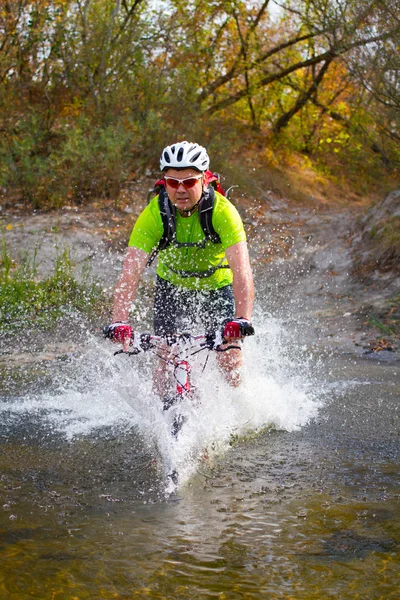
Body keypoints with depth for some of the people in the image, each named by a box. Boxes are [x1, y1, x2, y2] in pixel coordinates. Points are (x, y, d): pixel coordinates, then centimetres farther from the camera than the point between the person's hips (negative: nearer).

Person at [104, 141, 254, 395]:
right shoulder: (154, 214, -27)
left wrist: (242, 320, -56)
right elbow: (130, 272, -33)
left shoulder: (223, 211, -31)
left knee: (231, 368, -6)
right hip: (172, 287, 1)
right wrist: (119, 322, -48)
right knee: (166, 360, -12)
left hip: (217, 288, -1)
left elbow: (242, 272, -40)